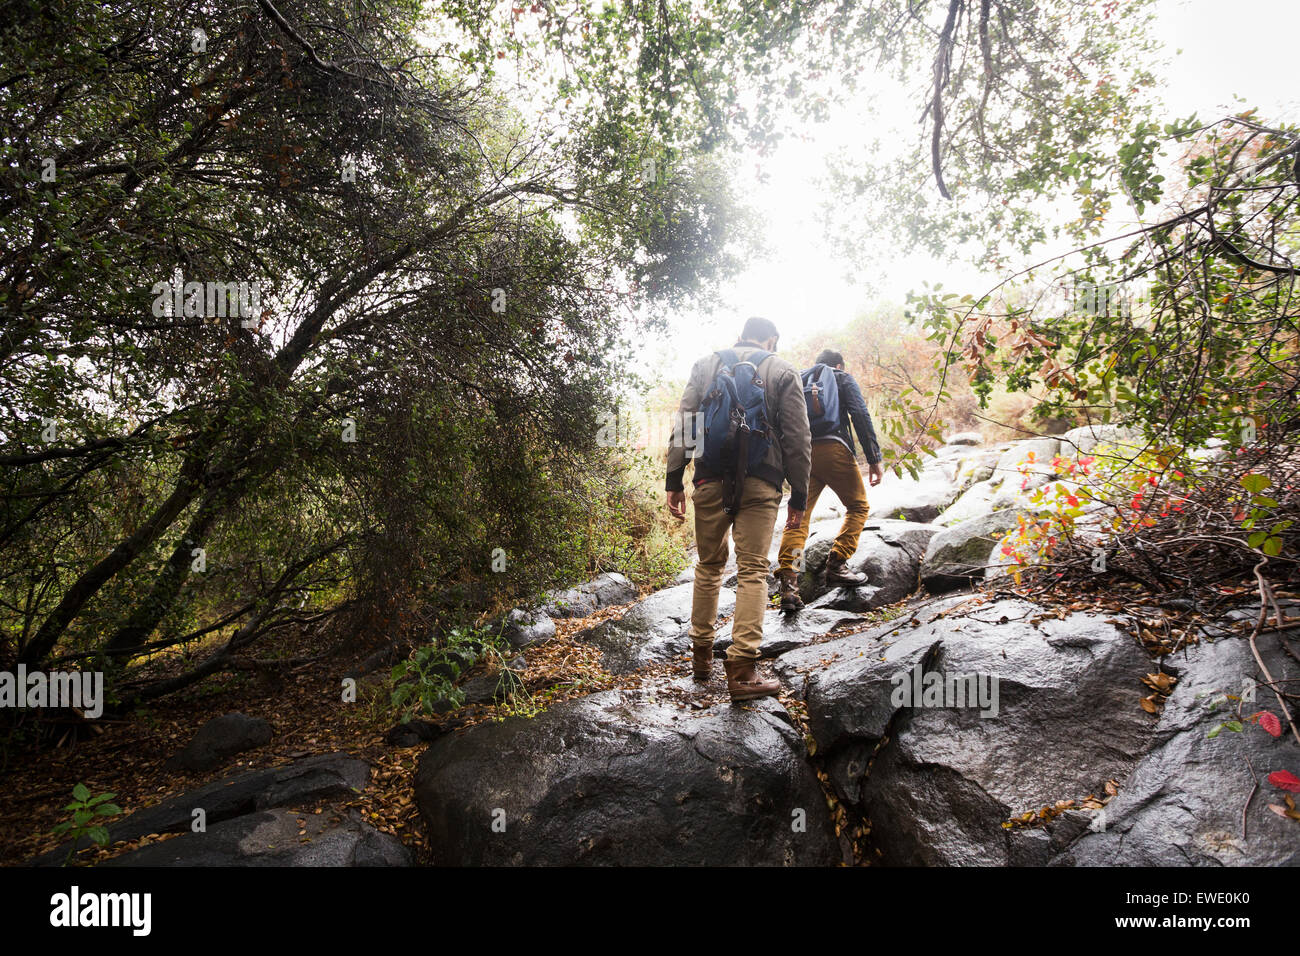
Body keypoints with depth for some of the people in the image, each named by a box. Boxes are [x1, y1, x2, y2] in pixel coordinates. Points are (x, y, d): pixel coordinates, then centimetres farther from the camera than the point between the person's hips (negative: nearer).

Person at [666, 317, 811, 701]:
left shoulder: (706, 364, 14)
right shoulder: (782, 371, 9)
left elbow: (682, 424, 6)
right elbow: (798, 438, 2)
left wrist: (674, 481, 5)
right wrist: (799, 496, 5)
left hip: (710, 479, 3)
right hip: (760, 483, -2)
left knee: (709, 564, 16)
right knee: (753, 571, -1)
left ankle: (701, 655, 24)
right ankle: (742, 670, -6)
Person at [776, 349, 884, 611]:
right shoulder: (843, 378, 15)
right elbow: (860, 415, 0)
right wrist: (874, 458, -2)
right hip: (833, 449, -4)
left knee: (799, 517, 0)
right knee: (858, 506, 13)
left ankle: (788, 582, -15)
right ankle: (837, 565, 0)